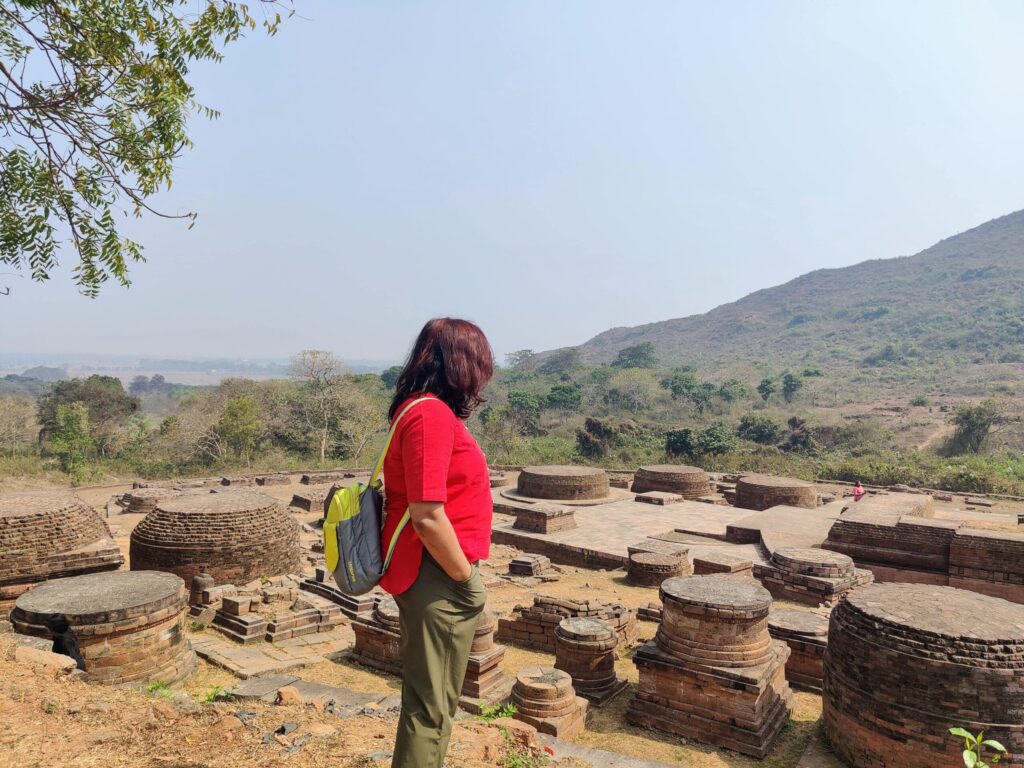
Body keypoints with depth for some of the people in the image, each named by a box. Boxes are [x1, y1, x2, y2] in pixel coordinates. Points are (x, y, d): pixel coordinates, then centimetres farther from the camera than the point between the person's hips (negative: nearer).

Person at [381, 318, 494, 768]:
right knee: (431, 705, 7)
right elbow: (428, 516, -27)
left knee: (433, 697, 24)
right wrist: (466, 578, -14)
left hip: (434, 574, 10)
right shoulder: (432, 413, -21)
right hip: (437, 578, -10)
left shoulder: (424, 409, 9)